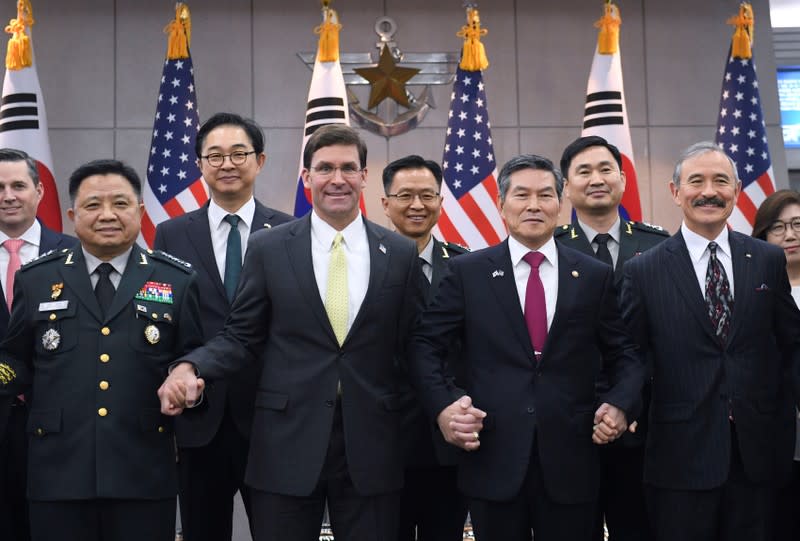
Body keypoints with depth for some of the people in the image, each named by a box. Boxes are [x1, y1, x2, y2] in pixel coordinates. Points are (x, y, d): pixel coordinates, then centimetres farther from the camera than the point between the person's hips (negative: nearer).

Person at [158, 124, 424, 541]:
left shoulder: (401, 254, 4)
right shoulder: (268, 248, 2)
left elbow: (411, 349, 6)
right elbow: (241, 336, 3)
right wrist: (190, 367, -14)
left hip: (371, 448, 1)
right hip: (286, 444, -1)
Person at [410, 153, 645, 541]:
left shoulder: (595, 276, 6)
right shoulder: (467, 272, 3)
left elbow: (623, 355, 10)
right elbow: (425, 344, 3)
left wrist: (619, 404, -9)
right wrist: (443, 405, -12)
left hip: (570, 461, 1)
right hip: (492, 460, -1)